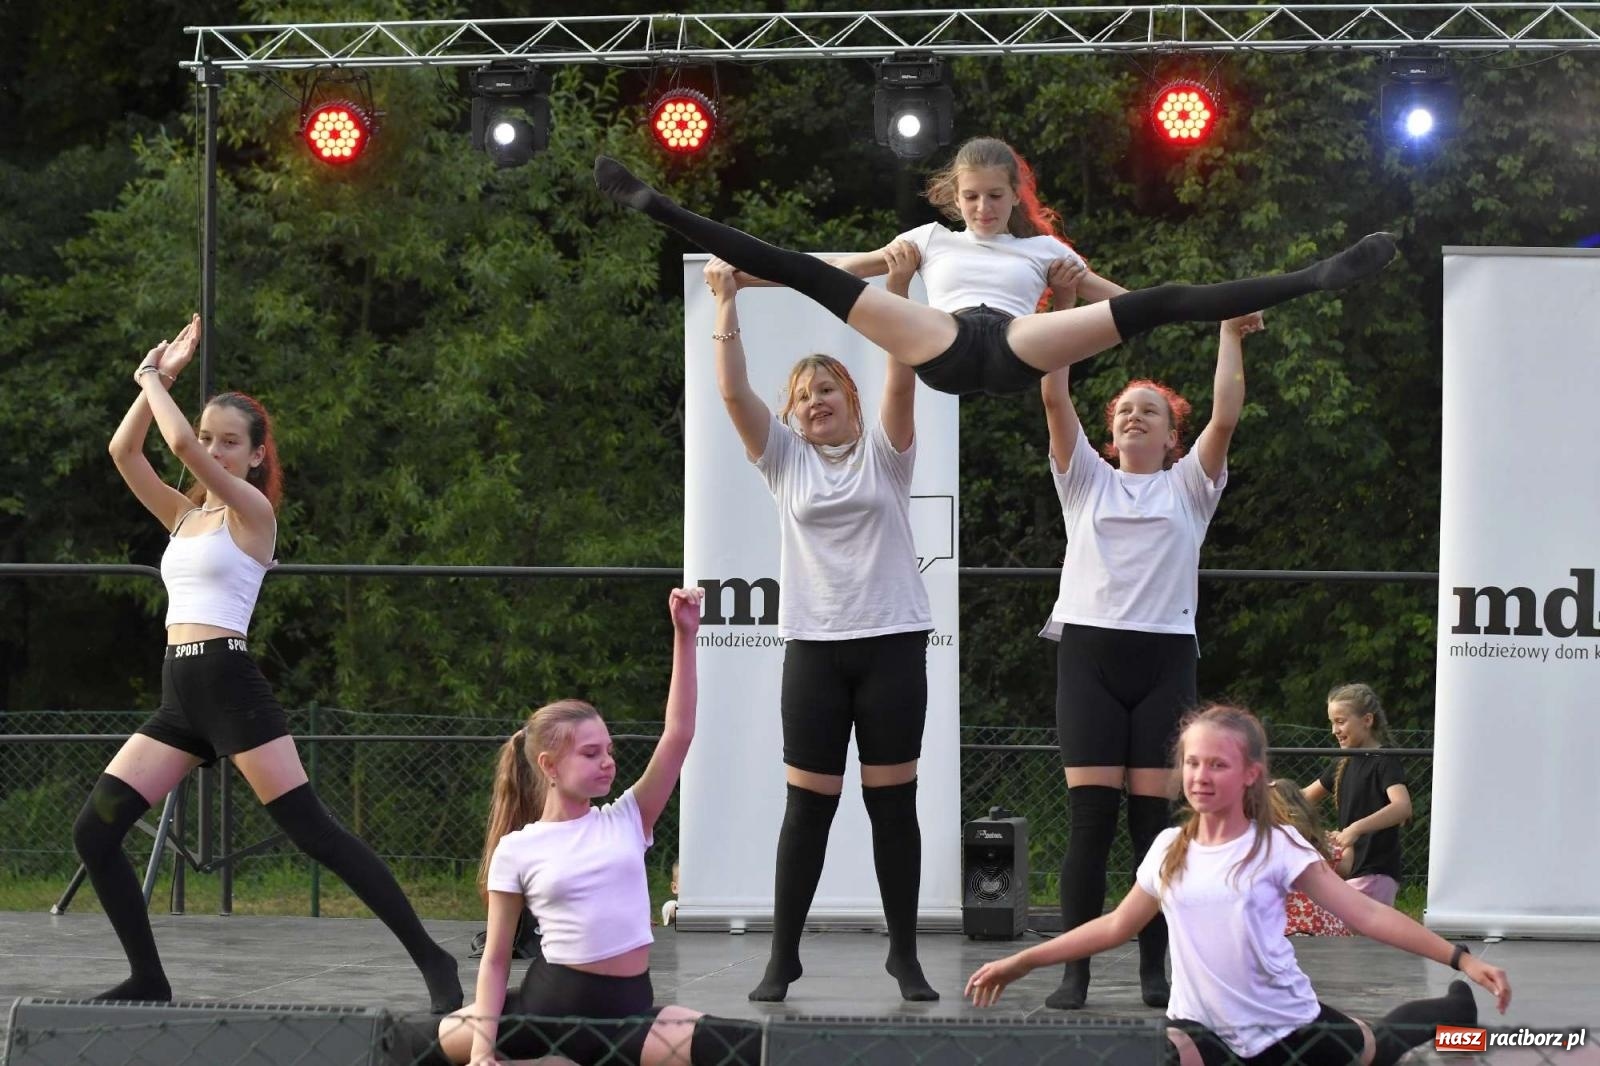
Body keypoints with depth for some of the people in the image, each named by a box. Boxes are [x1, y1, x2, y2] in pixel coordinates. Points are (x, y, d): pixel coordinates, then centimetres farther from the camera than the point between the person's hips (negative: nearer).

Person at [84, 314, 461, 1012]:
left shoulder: (253, 510, -2)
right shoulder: (184, 516, 19)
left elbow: (179, 444, -13)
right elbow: (124, 452, 14)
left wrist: (151, 379, 2)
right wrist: (157, 379, 9)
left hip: (230, 685, -8)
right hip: (179, 698, 8)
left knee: (314, 831, -14)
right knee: (93, 831, -1)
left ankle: (431, 960, -14)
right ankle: (148, 978, 8)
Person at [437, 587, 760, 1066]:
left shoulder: (626, 820, 6)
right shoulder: (516, 851, -1)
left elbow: (678, 734, -3)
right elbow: (496, 960, 1)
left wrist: (685, 637, -11)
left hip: (625, 1010, 2)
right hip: (549, 1005, -1)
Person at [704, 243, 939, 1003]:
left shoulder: (883, 451, 3)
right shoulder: (785, 458, 9)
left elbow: (901, 377, -11)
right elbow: (733, 392, -1)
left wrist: (899, 287, -21)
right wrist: (726, 305, -8)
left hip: (892, 641, -1)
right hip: (814, 647, 1)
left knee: (892, 802, 4)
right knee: (808, 804, 3)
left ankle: (905, 955, 11)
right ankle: (782, 958, 7)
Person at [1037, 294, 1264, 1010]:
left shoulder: (1189, 487, 14)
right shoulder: (1085, 480, 15)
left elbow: (1225, 416, 0)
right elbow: (1054, 400, 6)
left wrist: (1230, 337, 2)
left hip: (1165, 657, 0)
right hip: (1090, 649, 0)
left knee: (1153, 816, -1)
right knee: (1090, 815, -6)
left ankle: (1155, 970, 5)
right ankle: (1075, 973, -5)